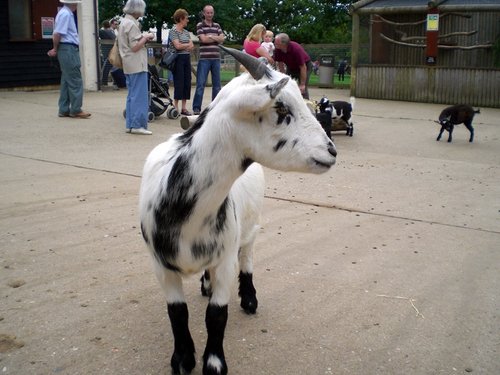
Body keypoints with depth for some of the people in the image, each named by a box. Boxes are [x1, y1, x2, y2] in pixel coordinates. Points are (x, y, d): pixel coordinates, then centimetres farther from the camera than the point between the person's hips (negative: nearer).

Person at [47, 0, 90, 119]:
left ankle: (64, 110, 16)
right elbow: (58, 34, -19)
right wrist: (55, 49, -6)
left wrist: (56, 49, 10)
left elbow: (57, 34, 16)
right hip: (69, 49, -10)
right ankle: (76, 110, -3)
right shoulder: (65, 14, -14)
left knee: (66, 81, 11)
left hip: (68, 50, 10)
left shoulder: (67, 13, 16)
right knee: (75, 81, -6)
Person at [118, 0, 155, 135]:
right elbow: (135, 47, -17)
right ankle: (137, 125, -7)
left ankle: (130, 125, 15)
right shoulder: (132, 24, -14)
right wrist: (146, 37, -5)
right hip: (137, 64, -10)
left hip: (129, 66, 10)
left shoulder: (125, 22, 16)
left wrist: (144, 37, 10)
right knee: (139, 95, -7)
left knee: (132, 95, 12)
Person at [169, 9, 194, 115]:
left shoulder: (186, 32, 16)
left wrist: (183, 46, -10)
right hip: (178, 59, -7)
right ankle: (176, 107, -2)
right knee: (179, 82, -7)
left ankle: (183, 108, 10)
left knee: (187, 82, 4)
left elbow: (192, 46, 8)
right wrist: (188, 44, -1)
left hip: (187, 59, 7)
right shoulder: (173, 31, -6)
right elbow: (177, 46, -16)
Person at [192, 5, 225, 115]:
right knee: (200, 84, -6)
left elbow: (222, 39, 2)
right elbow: (203, 39, -11)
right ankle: (196, 108, -3)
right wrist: (216, 38, -2)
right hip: (204, 58, -4)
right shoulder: (200, 25, 2)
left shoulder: (217, 26, 15)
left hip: (216, 58, 4)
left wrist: (210, 36, -9)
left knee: (217, 84, 7)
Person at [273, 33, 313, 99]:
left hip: (305, 65, -6)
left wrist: (302, 84, -30)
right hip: (291, 67, 6)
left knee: (302, 89, -15)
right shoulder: (278, 50, -21)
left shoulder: (296, 49, -36)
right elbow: (280, 64, -8)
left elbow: (303, 67, -31)